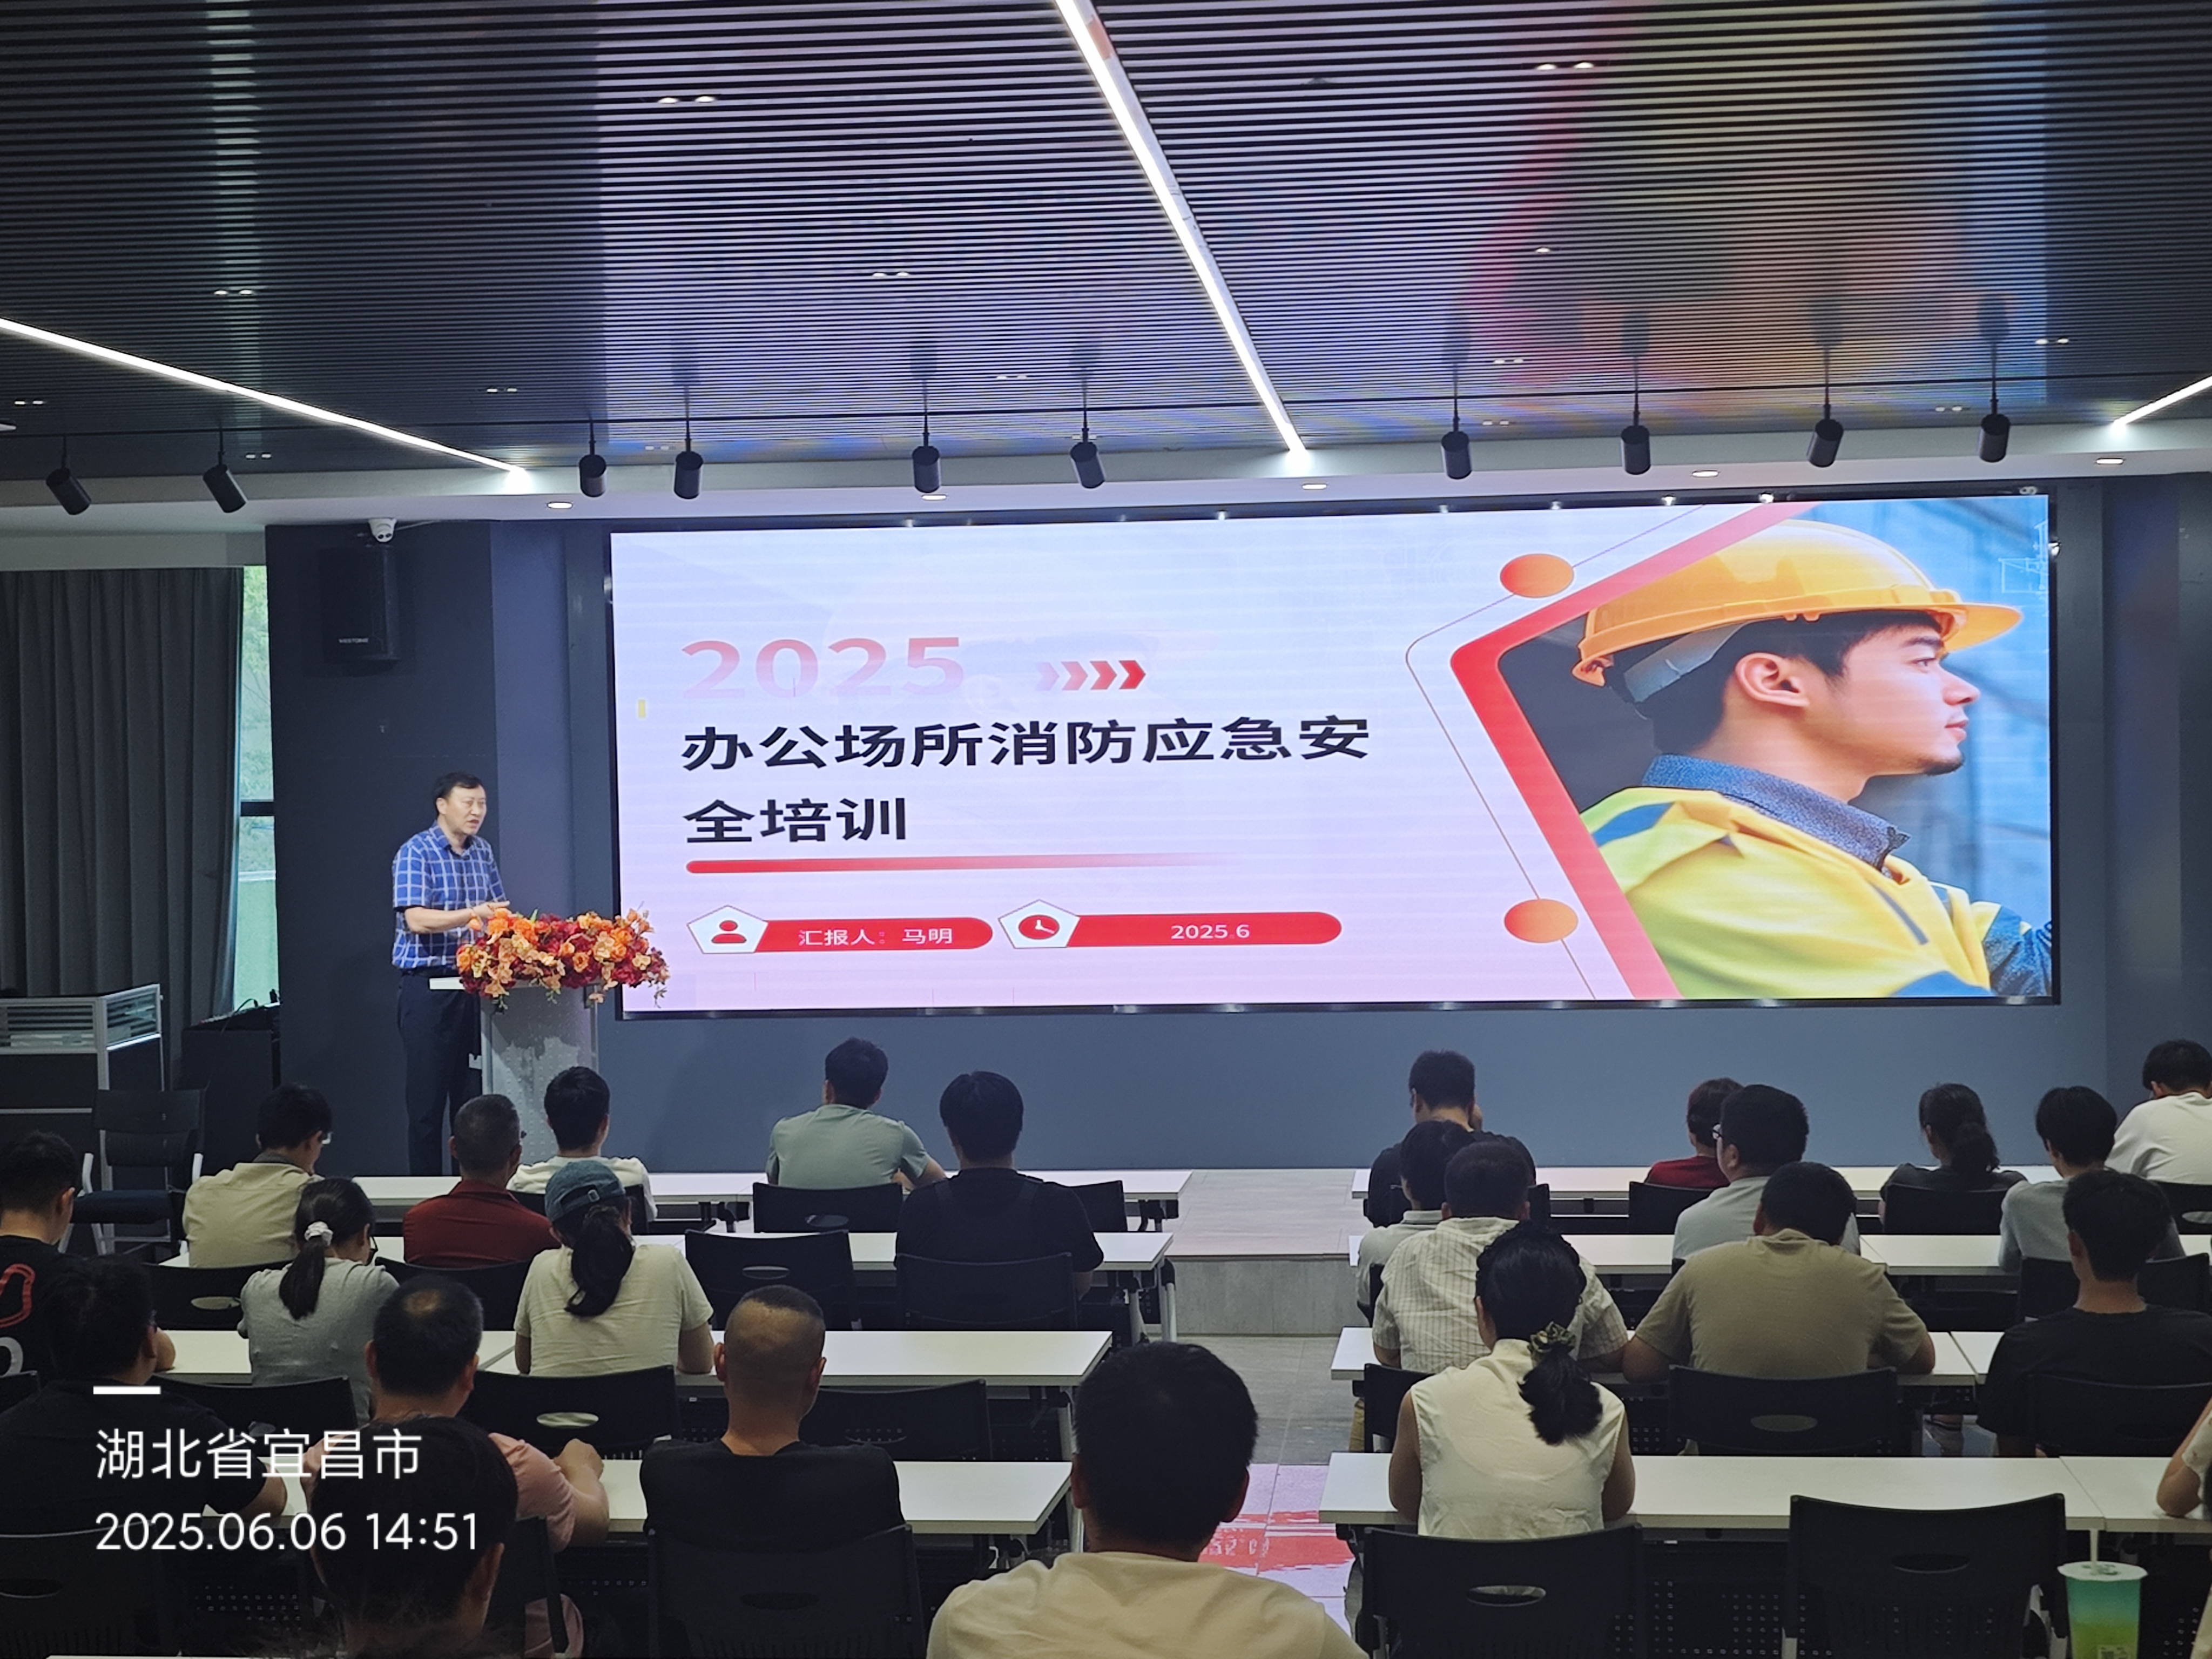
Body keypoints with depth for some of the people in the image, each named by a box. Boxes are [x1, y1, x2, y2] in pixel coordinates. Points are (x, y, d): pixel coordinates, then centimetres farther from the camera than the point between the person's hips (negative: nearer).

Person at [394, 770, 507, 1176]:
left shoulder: (483, 852, 12)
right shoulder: (415, 853, -8)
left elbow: (496, 910, 17)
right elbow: (416, 919, -18)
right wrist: (472, 915, -29)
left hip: (475, 984, 6)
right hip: (428, 986, -6)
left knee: (470, 1093, 7)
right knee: (427, 1097, -2)